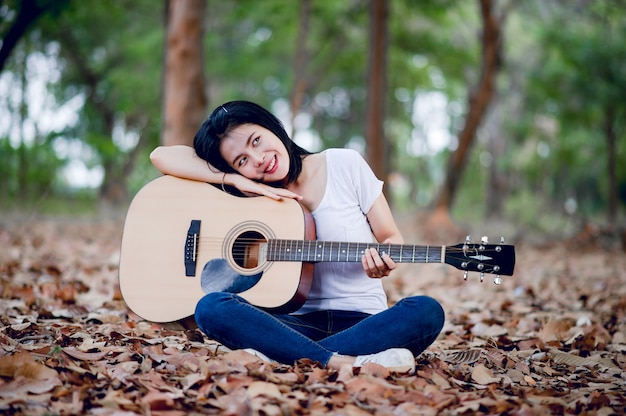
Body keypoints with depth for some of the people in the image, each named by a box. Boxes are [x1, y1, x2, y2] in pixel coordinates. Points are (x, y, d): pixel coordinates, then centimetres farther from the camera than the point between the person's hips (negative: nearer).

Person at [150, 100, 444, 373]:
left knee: (425, 311, -31)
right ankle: (344, 362, -38)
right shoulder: (249, 194, 6)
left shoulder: (345, 165, 2)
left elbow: (391, 238, 7)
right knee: (211, 307, -26)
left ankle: (278, 357, -33)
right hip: (296, 322, 1)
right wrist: (238, 180, -10)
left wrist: (383, 262, -17)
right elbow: (161, 156, 0)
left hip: (362, 322, 0)